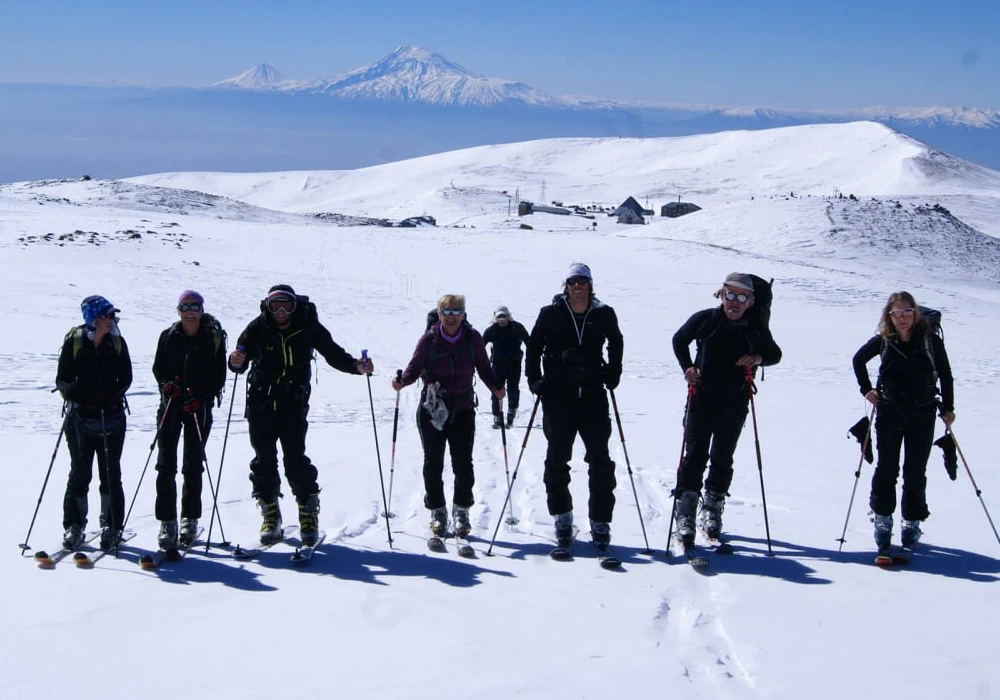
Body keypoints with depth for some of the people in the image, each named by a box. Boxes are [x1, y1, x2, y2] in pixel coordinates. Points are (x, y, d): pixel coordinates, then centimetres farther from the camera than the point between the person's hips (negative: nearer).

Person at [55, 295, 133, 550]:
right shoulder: (74, 342, -2)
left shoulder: (117, 343, 3)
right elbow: (62, 379, 0)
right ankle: (74, 526, 13)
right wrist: (72, 391, -19)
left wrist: (112, 396, -11)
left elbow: (126, 378, 5)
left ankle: (111, 526, 13)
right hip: (81, 416, -1)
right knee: (80, 472, 3)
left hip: (111, 416, 1)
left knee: (110, 473, 4)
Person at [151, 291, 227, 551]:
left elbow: (219, 375, 0)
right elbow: (157, 367, 10)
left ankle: (190, 519, 15)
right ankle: (167, 522, 0)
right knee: (166, 465, -3)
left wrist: (203, 397, -13)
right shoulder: (168, 336, 3)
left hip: (198, 408, -1)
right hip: (170, 405, 1)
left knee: (193, 465, 5)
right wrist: (166, 383, -10)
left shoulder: (213, 338, -1)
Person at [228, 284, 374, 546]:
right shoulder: (258, 328, -7)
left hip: (294, 404, -1)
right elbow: (242, 355, -10)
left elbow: (333, 353, -2)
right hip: (260, 404, 2)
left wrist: (356, 366, -18)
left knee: (296, 460, -8)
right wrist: (237, 362, -33)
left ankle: (309, 516, 3)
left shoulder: (308, 326, -7)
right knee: (263, 461, 5)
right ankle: (270, 518, 17)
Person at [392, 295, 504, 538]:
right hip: (431, 410, 0)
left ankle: (461, 511, 17)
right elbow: (415, 367, 0)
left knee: (463, 464, 1)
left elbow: (483, 368, 7)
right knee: (433, 463, 5)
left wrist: (495, 387, -9)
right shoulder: (429, 339, -4)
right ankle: (437, 512, 19)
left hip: (463, 410, 1)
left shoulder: (473, 338, 0)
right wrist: (403, 381, -20)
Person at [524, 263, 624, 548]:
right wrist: (534, 379, 1)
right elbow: (534, 346, 9)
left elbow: (616, 343, 20)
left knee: (600, 460, 0)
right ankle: (562, 517, 22)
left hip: (593, 395, 1)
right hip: (558, 395, -1)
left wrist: (612, 374, 11)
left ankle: (600, 522, 8)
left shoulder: (604, 315, 1)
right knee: (557, 458, 7)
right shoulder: (551, 314, -3)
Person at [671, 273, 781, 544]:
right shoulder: (705, 319, -8)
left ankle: (712, 509, 23)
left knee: (722, 458, 9)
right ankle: (685, 514, -6)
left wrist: (759, 358, -12)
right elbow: (679, 340, 8)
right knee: (695, 455, -7)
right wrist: (687, 367, -6)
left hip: (735, 402, 2)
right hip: (702, 397, -2)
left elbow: (775, 354, 10)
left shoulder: (756, 328, -4)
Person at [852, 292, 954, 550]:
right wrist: (866, 389, 7)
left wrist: (948, 408, 1)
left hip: (922, 415, -1)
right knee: (886, 468, 4)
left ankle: (912, 522, 15)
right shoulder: (883, 341, -3)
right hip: (889, 413, 1)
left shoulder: (931, 342, -6)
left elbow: (945, 375, 3)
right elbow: (858, 359, 15)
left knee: (915, 471, 4)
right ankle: (883, 519, 16)